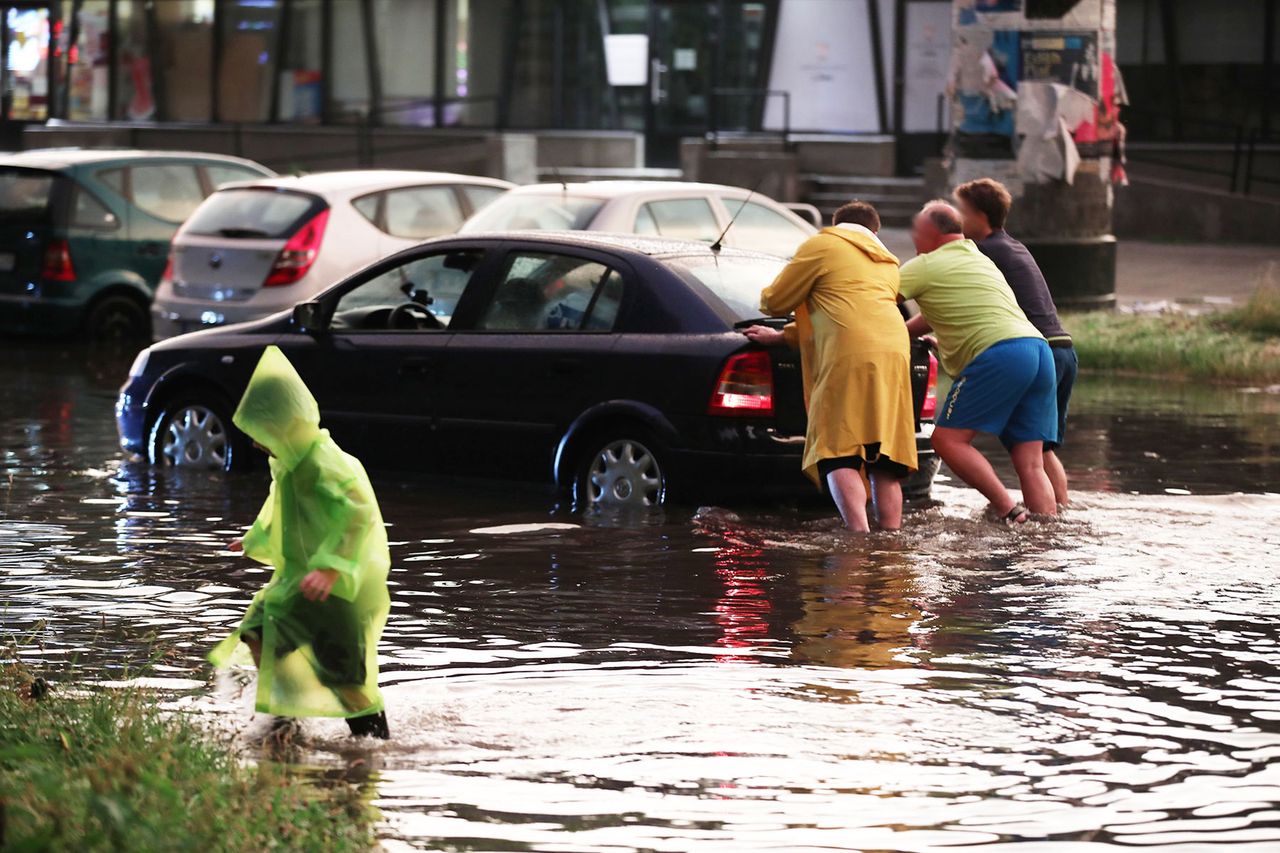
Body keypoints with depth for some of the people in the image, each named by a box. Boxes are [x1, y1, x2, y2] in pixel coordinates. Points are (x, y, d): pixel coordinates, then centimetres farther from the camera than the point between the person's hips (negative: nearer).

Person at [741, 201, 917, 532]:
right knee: (884, 464, 7)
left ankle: (859, 532, -25)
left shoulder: (822, 245, 12)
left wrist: (766, 299, 38)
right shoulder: (888, 264, 33)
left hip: (849, 358, -6)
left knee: (838, 457, -9)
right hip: (895, 354, 6)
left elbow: (775, 302, 13)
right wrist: (782, 336, 44)